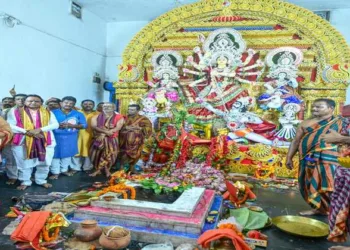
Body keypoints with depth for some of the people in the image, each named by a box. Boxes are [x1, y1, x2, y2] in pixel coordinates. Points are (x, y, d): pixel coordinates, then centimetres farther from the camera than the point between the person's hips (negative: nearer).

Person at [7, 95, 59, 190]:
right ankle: (25, 182, 21)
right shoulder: (16, 112, 2)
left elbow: (55, 124, -1)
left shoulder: (48, 113, 8)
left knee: (44, 162, 7)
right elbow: (10, 125, -5)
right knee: (24, 163, 5)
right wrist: (26, 132, -17)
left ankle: (41, 180, 24)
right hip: (23, 141, -1)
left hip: (44, 141, 2)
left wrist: (40, 130, -15)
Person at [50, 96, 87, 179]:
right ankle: (55, 172, 12)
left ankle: (64, 170, 29)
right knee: (55, 153, 2)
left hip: (70, 137, 2)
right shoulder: (53, 113, -3)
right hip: (56, 136, -2)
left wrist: (71, 126, -15)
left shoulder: (78, 114, 2)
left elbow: (84, 125, -2)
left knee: (67, 153, 12)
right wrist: (58, 125, -20)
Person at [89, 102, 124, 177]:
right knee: (97, 154, 1)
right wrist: (106, 131, -23)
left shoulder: (119, 117, -2)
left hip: (112, 139, -1)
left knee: (109, 154, 2)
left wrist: (103, 134, -18)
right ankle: (97, 170, 16)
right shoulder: (96, 117, 6)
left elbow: (118, 128, -14)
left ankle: (107, 170, 21)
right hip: (99, 139, 2)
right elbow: (94, 126, -8)